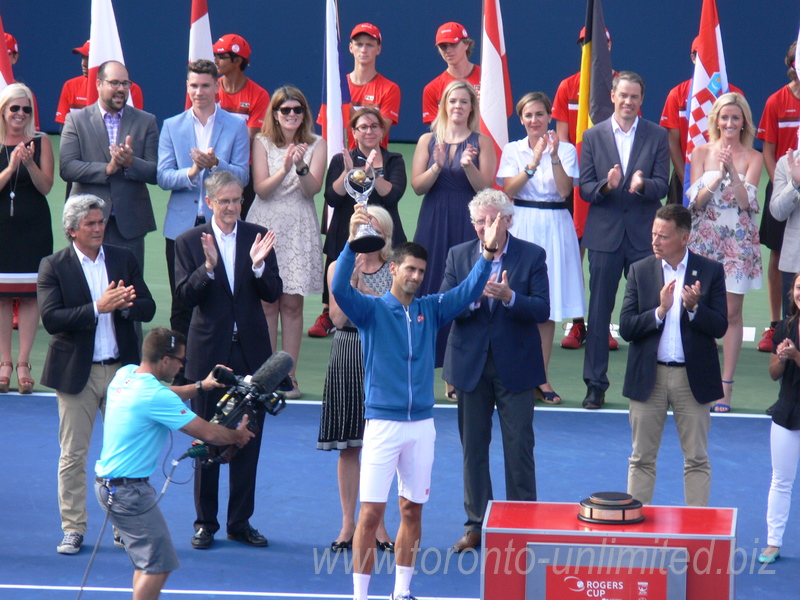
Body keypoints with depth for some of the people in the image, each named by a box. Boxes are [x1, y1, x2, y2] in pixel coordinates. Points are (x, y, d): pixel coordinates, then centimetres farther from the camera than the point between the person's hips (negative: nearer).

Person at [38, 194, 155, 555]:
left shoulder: (124, 259, 7)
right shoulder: (54, 267, -3)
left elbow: (148, 309, 3)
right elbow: (51, 319, -15)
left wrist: (124, 305, -19)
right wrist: (98, 308, -23)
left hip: (122, 369, 3)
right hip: (77, 372, -2)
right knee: (72, 454, 1)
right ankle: (73, 528, 10)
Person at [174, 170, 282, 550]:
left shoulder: (258, 237, 2)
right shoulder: (190, 242, -1)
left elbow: (273, 294, -3)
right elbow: (185, 297, -9)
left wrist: (258, 264, -20)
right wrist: (208, 267, -24)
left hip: (251, 351, 1)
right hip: (209, 353, -1)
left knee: (248, 439, 6)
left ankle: (241, 522, 16)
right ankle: (205, 522, 15)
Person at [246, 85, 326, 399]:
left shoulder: (316, 144, 4)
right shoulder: (262, 143, 4)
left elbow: (313, 188, -7)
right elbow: (261, 188, -5)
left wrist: (301, 167, -26)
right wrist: (284, 169, -22)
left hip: (299, 228, 0)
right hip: (266, 225, 0)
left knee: (292, 304, 0)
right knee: (267, 303, -1)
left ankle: (289, 375, 4)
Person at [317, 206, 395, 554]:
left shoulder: (394, 271, 3)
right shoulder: (339, 268, 5)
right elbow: (338, 317, -4)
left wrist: (362, 284, -15)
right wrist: (352, 278, -13)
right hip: (347, 357, 1)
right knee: (348, 446, 4)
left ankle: (377, 524, 8)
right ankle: (348, 523, 11)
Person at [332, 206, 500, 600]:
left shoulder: (431, 310, 9)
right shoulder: (371, 310, -2)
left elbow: (469, 291, 0)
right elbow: (340, 288, -19)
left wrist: (489, 251, -16)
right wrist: (351, 240, -31)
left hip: (422, 424, 4)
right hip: (382, 423, -4)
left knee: (412, 510, 10)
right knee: (371, 512, -6)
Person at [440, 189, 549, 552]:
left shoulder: (532, 256, -2)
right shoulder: (458, 256, 5)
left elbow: (542, 310, -10)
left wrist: (509, 297, -27)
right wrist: (474, 296, -21)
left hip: (515, 366, -2)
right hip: (471, 365, 2)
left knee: (519, 447, 0)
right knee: (473, 447, 8)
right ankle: (476, 525, 18)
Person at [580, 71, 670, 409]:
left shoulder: (657, 137, 5)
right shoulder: (594, 136, 6)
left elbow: (662, 186, -3)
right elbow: (585, 189, 2)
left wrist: (642, 185, -24)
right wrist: (606, 186, -19)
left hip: (644, 235, 0)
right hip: (605, 234, 1)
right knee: (599, 310, 3)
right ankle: (595, 384, 9)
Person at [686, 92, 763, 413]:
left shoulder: (753, 158, 4)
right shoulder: (702, 152, 6)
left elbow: (746, 201, -7)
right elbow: (695, 200, -1)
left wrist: (732, 171, -21)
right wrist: (717, 177, -17)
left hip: (738, 242, 0)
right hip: (704, 239, 1)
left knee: (732, 313, -1)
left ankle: (725, 386, 2)